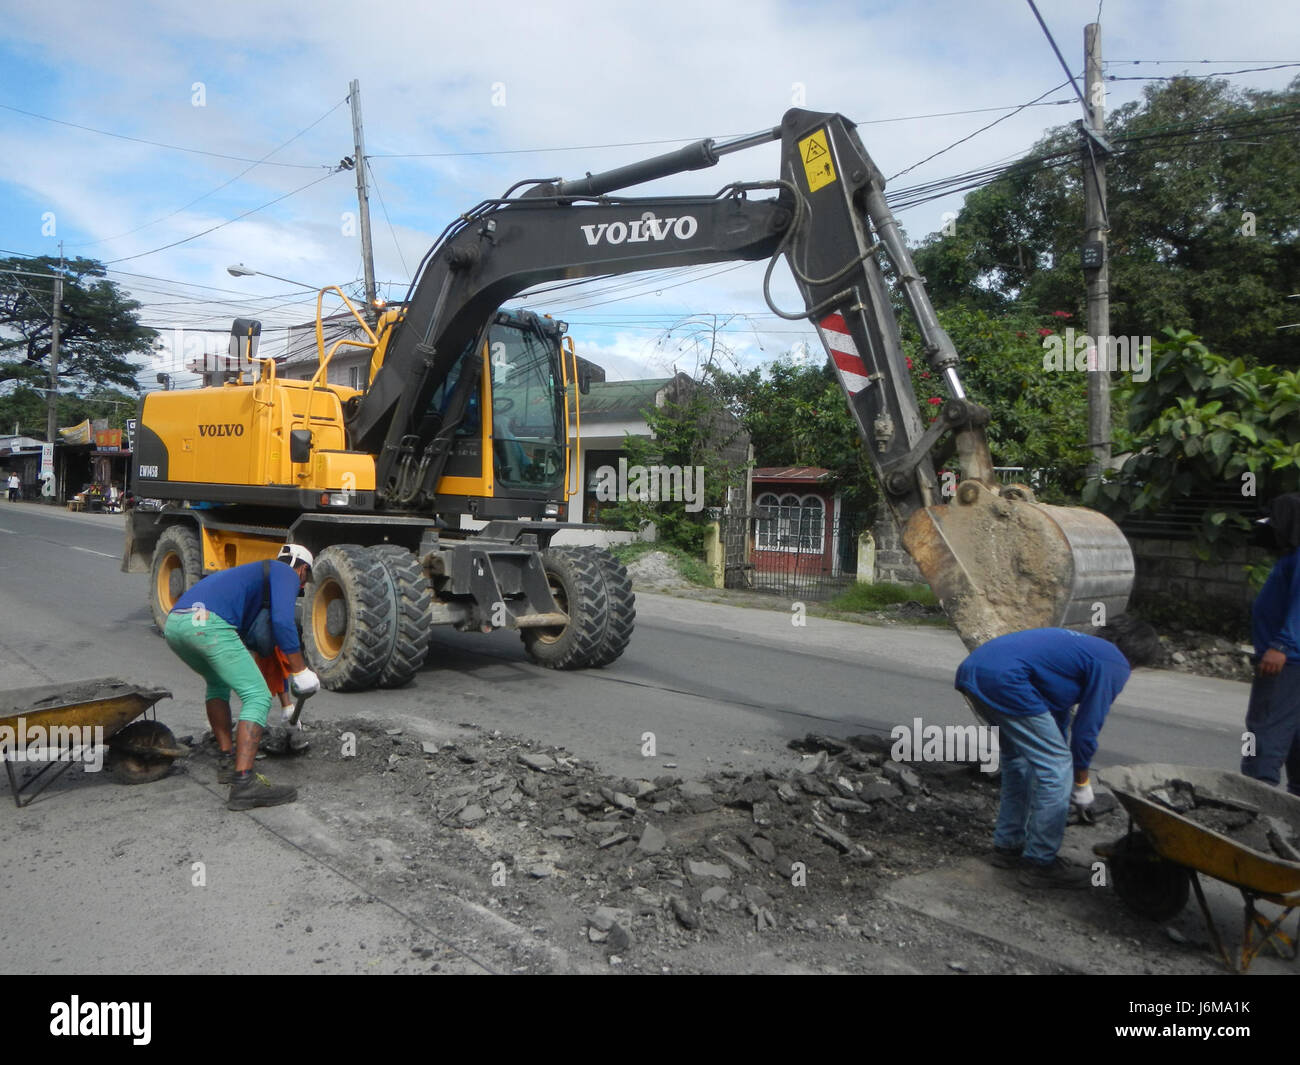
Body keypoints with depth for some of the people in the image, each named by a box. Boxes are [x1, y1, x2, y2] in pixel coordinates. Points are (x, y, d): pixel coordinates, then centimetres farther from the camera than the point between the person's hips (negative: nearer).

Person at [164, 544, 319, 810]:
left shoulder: (254, 573, 40)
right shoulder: (286, 574, 15)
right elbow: (282, 622, -7)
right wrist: (300, 671, 1)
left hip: (173, 624, 10)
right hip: (207, 623, -10)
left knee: (218, 682, 33)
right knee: (258, 697, -5)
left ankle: (227, 761, 31)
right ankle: (243, 783, -13)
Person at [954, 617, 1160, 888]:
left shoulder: (1082, 644, 30)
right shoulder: (1115, 665, 4)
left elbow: (1058, 711, 37)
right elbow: (1087, 728, 5)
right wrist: (1081, 781, 20)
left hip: (972, 667, 10)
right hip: (1004, 680, -10)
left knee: (1018, 759, 26)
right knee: (1056, 771, 3)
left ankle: (1008, 846, 34)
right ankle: (1039, 864, 13)